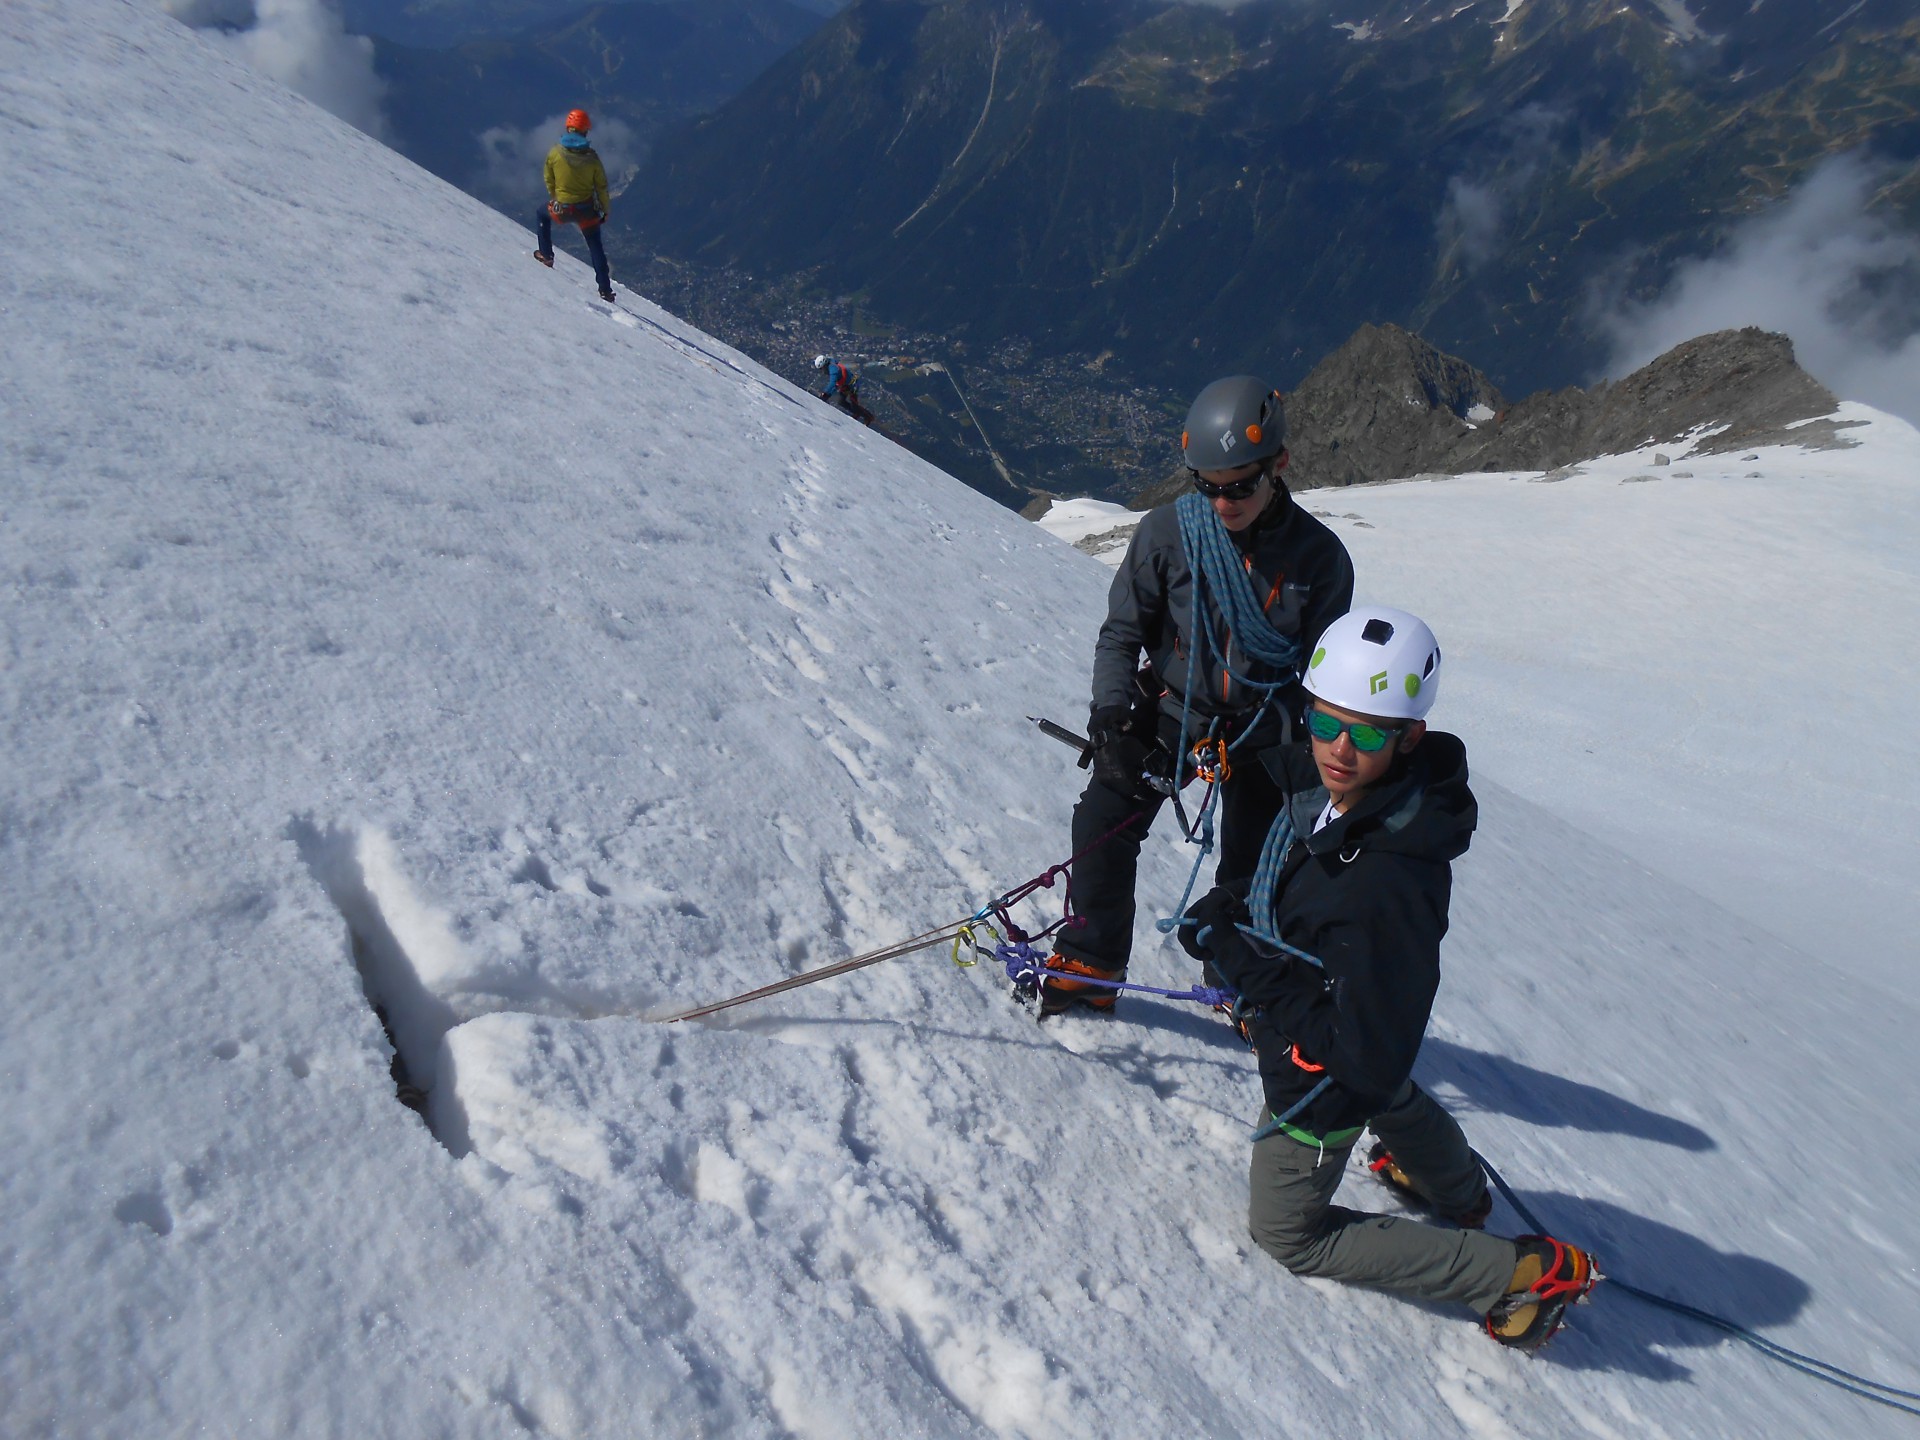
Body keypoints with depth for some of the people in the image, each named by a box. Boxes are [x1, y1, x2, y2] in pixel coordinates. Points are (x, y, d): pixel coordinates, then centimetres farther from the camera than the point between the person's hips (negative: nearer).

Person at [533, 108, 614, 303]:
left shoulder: (555, 153, -10)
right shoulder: (591, 157, -12)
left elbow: (549, 181, 4)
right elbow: (601, 187, -5)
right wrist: (605, 211, 9)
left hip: (561, 209, 0)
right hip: (587, 210, 0)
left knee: (542, 214, 32)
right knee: (596, 247, 15)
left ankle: (546, 255, 35)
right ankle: (605, 289, 13)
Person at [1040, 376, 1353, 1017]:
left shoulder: (1319, 556, -13)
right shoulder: (1168, 531, -13)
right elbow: (1121, 633, -4)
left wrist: (1251, 735, -19)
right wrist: (1111, 716, -17)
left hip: (1264, 730, 0)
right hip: (1169, 708, 1)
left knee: (1253, 869, 5)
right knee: (1103, 821, -12)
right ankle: (1091, 964, 8)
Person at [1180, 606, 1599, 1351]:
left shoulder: (1388, 887, -44)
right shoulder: (1322, 781, -20)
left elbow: (1368, 1056, -35)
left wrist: (1243, 961, -34)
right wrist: (1241, 902, -10)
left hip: (1322, 1081, -8)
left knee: (1288, 1232, 17)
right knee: (1394, 1102, 40)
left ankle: (1524, 1273, 17)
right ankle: (1461, 1195, 73)